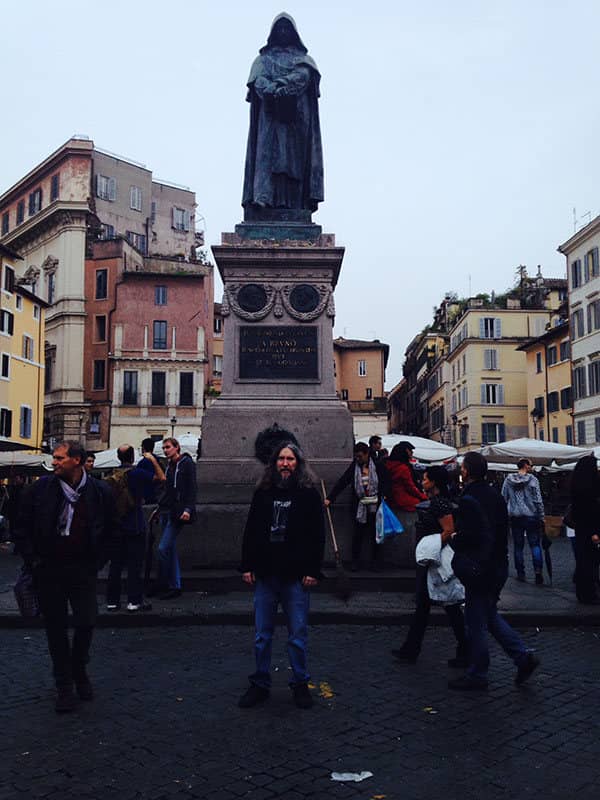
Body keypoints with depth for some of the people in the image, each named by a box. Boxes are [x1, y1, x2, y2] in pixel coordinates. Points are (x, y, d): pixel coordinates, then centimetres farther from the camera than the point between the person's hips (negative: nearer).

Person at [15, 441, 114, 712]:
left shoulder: (100, 491, -3)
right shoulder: (41, 489, -3)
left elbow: (108, 528, 10)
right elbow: (23, 525, 7)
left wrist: (95, 559, 4)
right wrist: (31, 558, 0)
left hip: (83, 570, 0)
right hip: (48, 570, 1)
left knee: (86, 623, -2)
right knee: (56, 628, 7)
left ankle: (79, 670, 28)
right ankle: (64, 686, 22)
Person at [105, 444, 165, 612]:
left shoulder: (112, 476, 5)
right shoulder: (137, 473, -12)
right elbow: (161, 478, -13)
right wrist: (152, 459, -3)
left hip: (115, 527, 5)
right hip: (134, 528, -5)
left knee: (115, 565, 11)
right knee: (135, 565, 2)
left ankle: (112, 601, 16)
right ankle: (134, 601, 3)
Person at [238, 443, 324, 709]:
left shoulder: (309, 495, 0)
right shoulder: (263, 493, 7)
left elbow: (317, 536, -1)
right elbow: (250, 532, 10)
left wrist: (312, 571, -7)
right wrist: (247, 566, 3)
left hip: (296, 577, -2)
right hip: (265, 576, 3)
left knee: (298, 635, 7)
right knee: (262, 635, 10)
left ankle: (300, 684, 23)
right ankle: (260, 685, 23)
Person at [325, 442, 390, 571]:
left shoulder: (377, 466, -2)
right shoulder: (353, 467, 2)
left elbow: (385, 482, 1)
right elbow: (342, 482, -4)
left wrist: (384, 496, -14)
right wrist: (330, 498, -11)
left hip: (374, 505, -1)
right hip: (360, 506, 1)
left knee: (374, 533, 7)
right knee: (358, 534, 3)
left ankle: (374, 561, 18)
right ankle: (355, 561, 13)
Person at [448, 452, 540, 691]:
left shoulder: (468, 500, -20)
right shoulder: (495, 495, 6)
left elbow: (468, 537, -26)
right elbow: (503, 530, 12)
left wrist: (453, 538, -6)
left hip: (479, 570, -9)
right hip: (498, 566, 9)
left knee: (476, 622, 4)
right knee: (490, 616, 22)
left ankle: (477, 675, 15)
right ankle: (523, 656, 15)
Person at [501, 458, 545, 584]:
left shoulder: (508, 480, 2)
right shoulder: (532, 479, -7)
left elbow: (503, 498, 4)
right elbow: (538, 500, -7)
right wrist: (541, 517, 0)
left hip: (515, 517, 3)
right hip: (531, 516, -2)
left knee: (518, 546, 9)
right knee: (535, 544, 4)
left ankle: (520, 573, 13)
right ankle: (538, 571, -7)